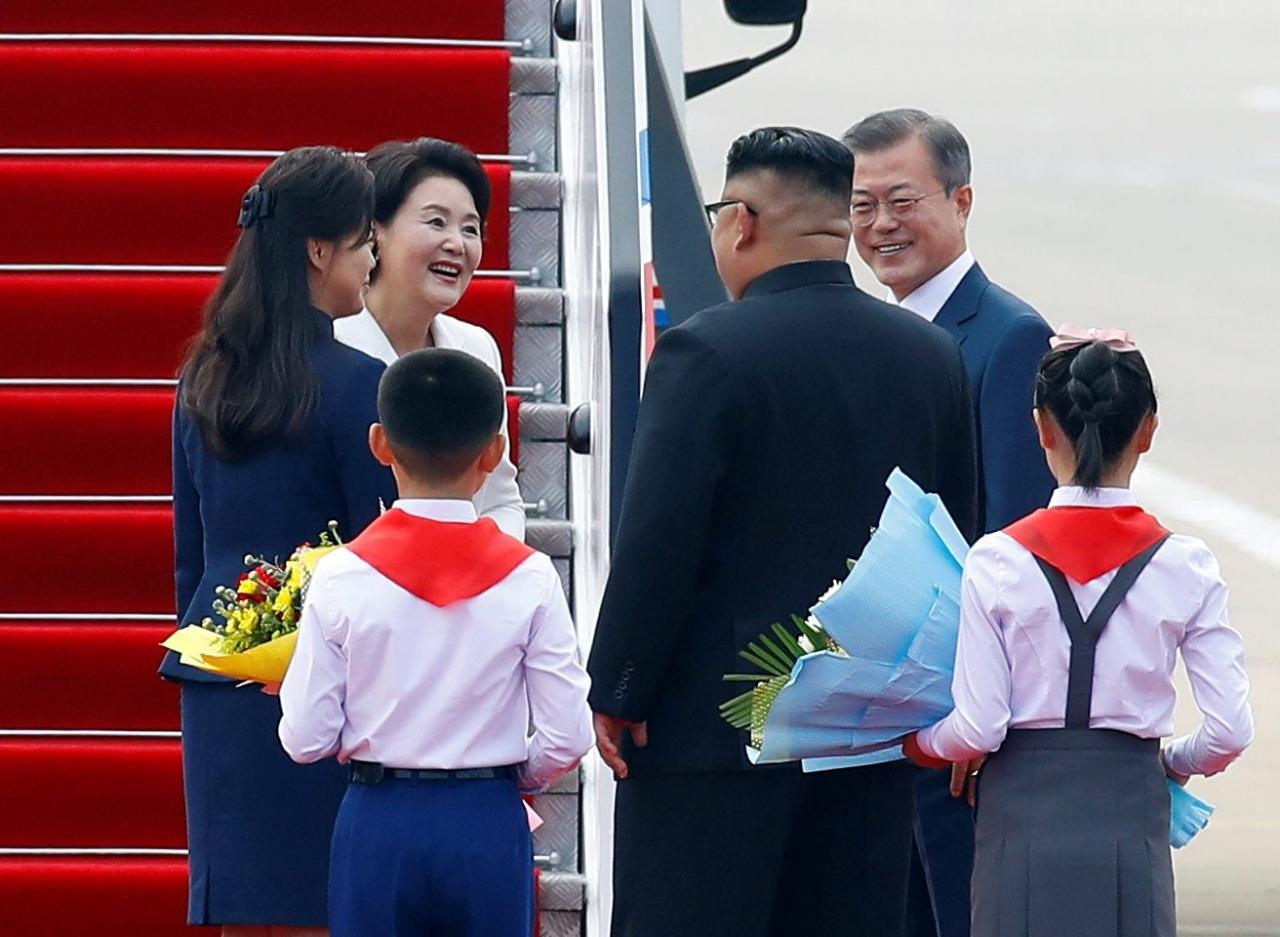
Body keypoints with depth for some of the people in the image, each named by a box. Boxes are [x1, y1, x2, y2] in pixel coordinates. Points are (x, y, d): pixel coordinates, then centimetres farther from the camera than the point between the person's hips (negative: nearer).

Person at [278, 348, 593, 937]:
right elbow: (567, 737, -6)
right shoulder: (528, 579, -6)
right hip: (488, 824, 0)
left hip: (377, 823, 0)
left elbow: (306, 739, -7)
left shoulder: (343, 577, -7)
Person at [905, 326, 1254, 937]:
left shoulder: (998, 563, -6)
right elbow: (1230, 730, -4)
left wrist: (917, 743, 14)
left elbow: (977, 729, -7)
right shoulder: (1185, 568, -3)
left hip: (1024, 818, -1)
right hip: (1131, 816, 1)